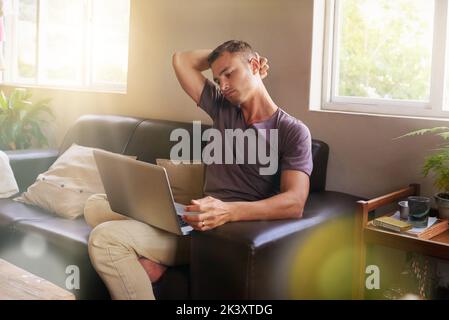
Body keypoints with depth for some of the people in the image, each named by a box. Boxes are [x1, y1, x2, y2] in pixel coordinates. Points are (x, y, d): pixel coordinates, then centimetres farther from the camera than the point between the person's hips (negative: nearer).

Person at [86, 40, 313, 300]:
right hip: (201, 217, 8)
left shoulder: (293, 131, -5)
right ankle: (148, 260, -13)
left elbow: (294, 204, -19)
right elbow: (182, 60, 19)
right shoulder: (223, 109, 14)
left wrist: (228, 211, -34)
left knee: (105, 239, -23)